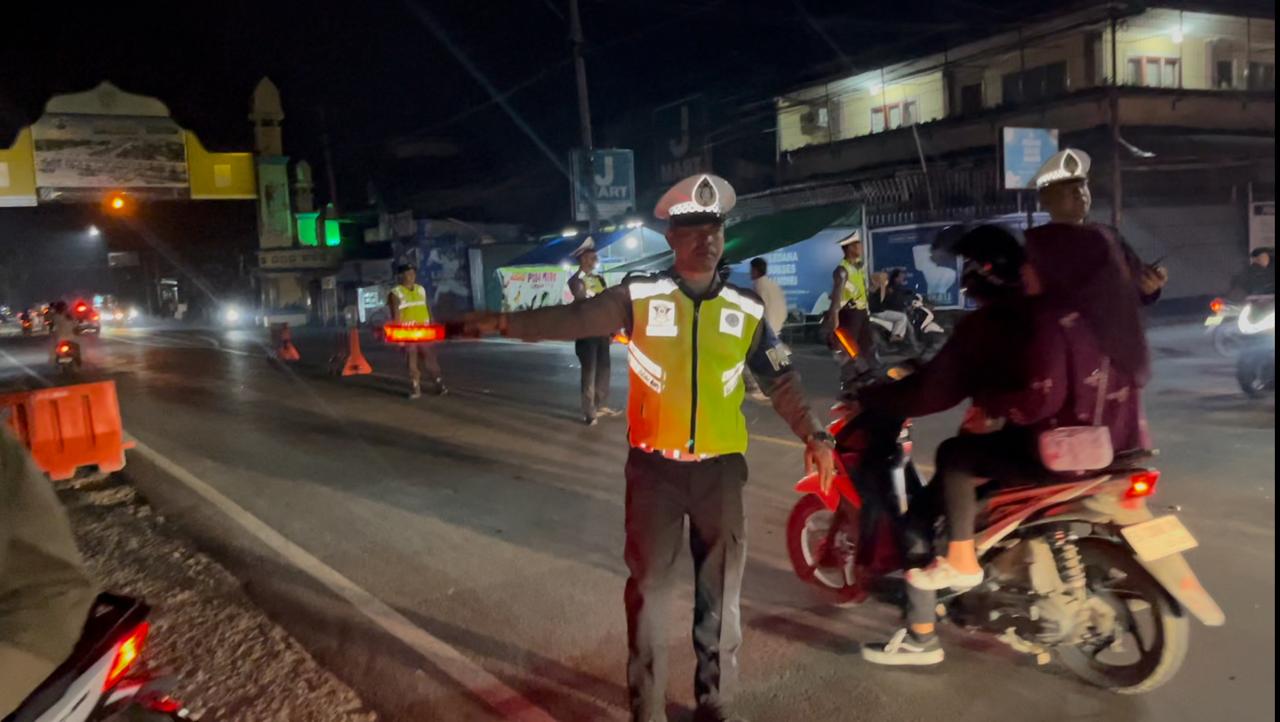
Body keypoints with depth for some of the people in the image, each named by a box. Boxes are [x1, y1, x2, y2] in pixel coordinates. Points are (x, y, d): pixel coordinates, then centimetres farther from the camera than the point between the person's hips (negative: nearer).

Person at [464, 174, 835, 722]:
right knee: (648, 589, 7)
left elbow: (780, 380, 9)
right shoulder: (638, 297, -5)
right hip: (654, 466, -2)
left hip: (720, 467, 2)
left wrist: (812, 435, 4)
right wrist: (501, 322, -22)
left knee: (720, 593, 12)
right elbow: (569, 320, -11)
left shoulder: (747, 310, 3)